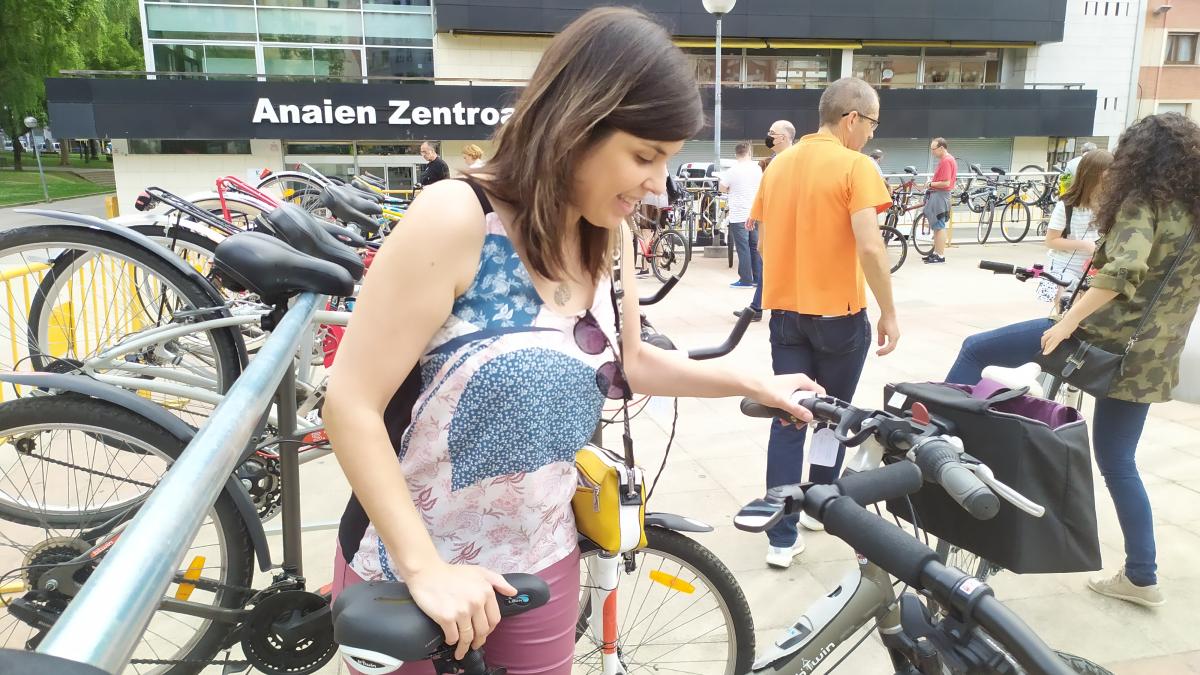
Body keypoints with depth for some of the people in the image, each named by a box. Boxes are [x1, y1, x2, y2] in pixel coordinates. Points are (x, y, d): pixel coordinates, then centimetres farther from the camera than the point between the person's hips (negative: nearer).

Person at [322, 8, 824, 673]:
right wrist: (425, 568, -24)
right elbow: (352, 406, -22)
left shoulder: (609, 240, -2)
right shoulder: (457, 218, -22)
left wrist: (749, 381, 7)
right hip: (408, 568, -5)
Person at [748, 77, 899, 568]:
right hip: (839, 312, -4)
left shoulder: (778, 164, 7)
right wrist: (889, 313, -12)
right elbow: (869, 246, -20)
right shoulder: (855, 165, -12)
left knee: (788, 419, 7)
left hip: (785, 311, 4)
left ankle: (782, 537, 6)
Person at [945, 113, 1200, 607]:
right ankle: (1141, 577, 23)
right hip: (1152, 357, 8)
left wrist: (1066, 323, -25)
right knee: (1117, 462, 17)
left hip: (1106, 337, -8)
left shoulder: (1144, 201, -10)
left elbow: (1122, 271, -26)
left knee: (976, 350, 1)